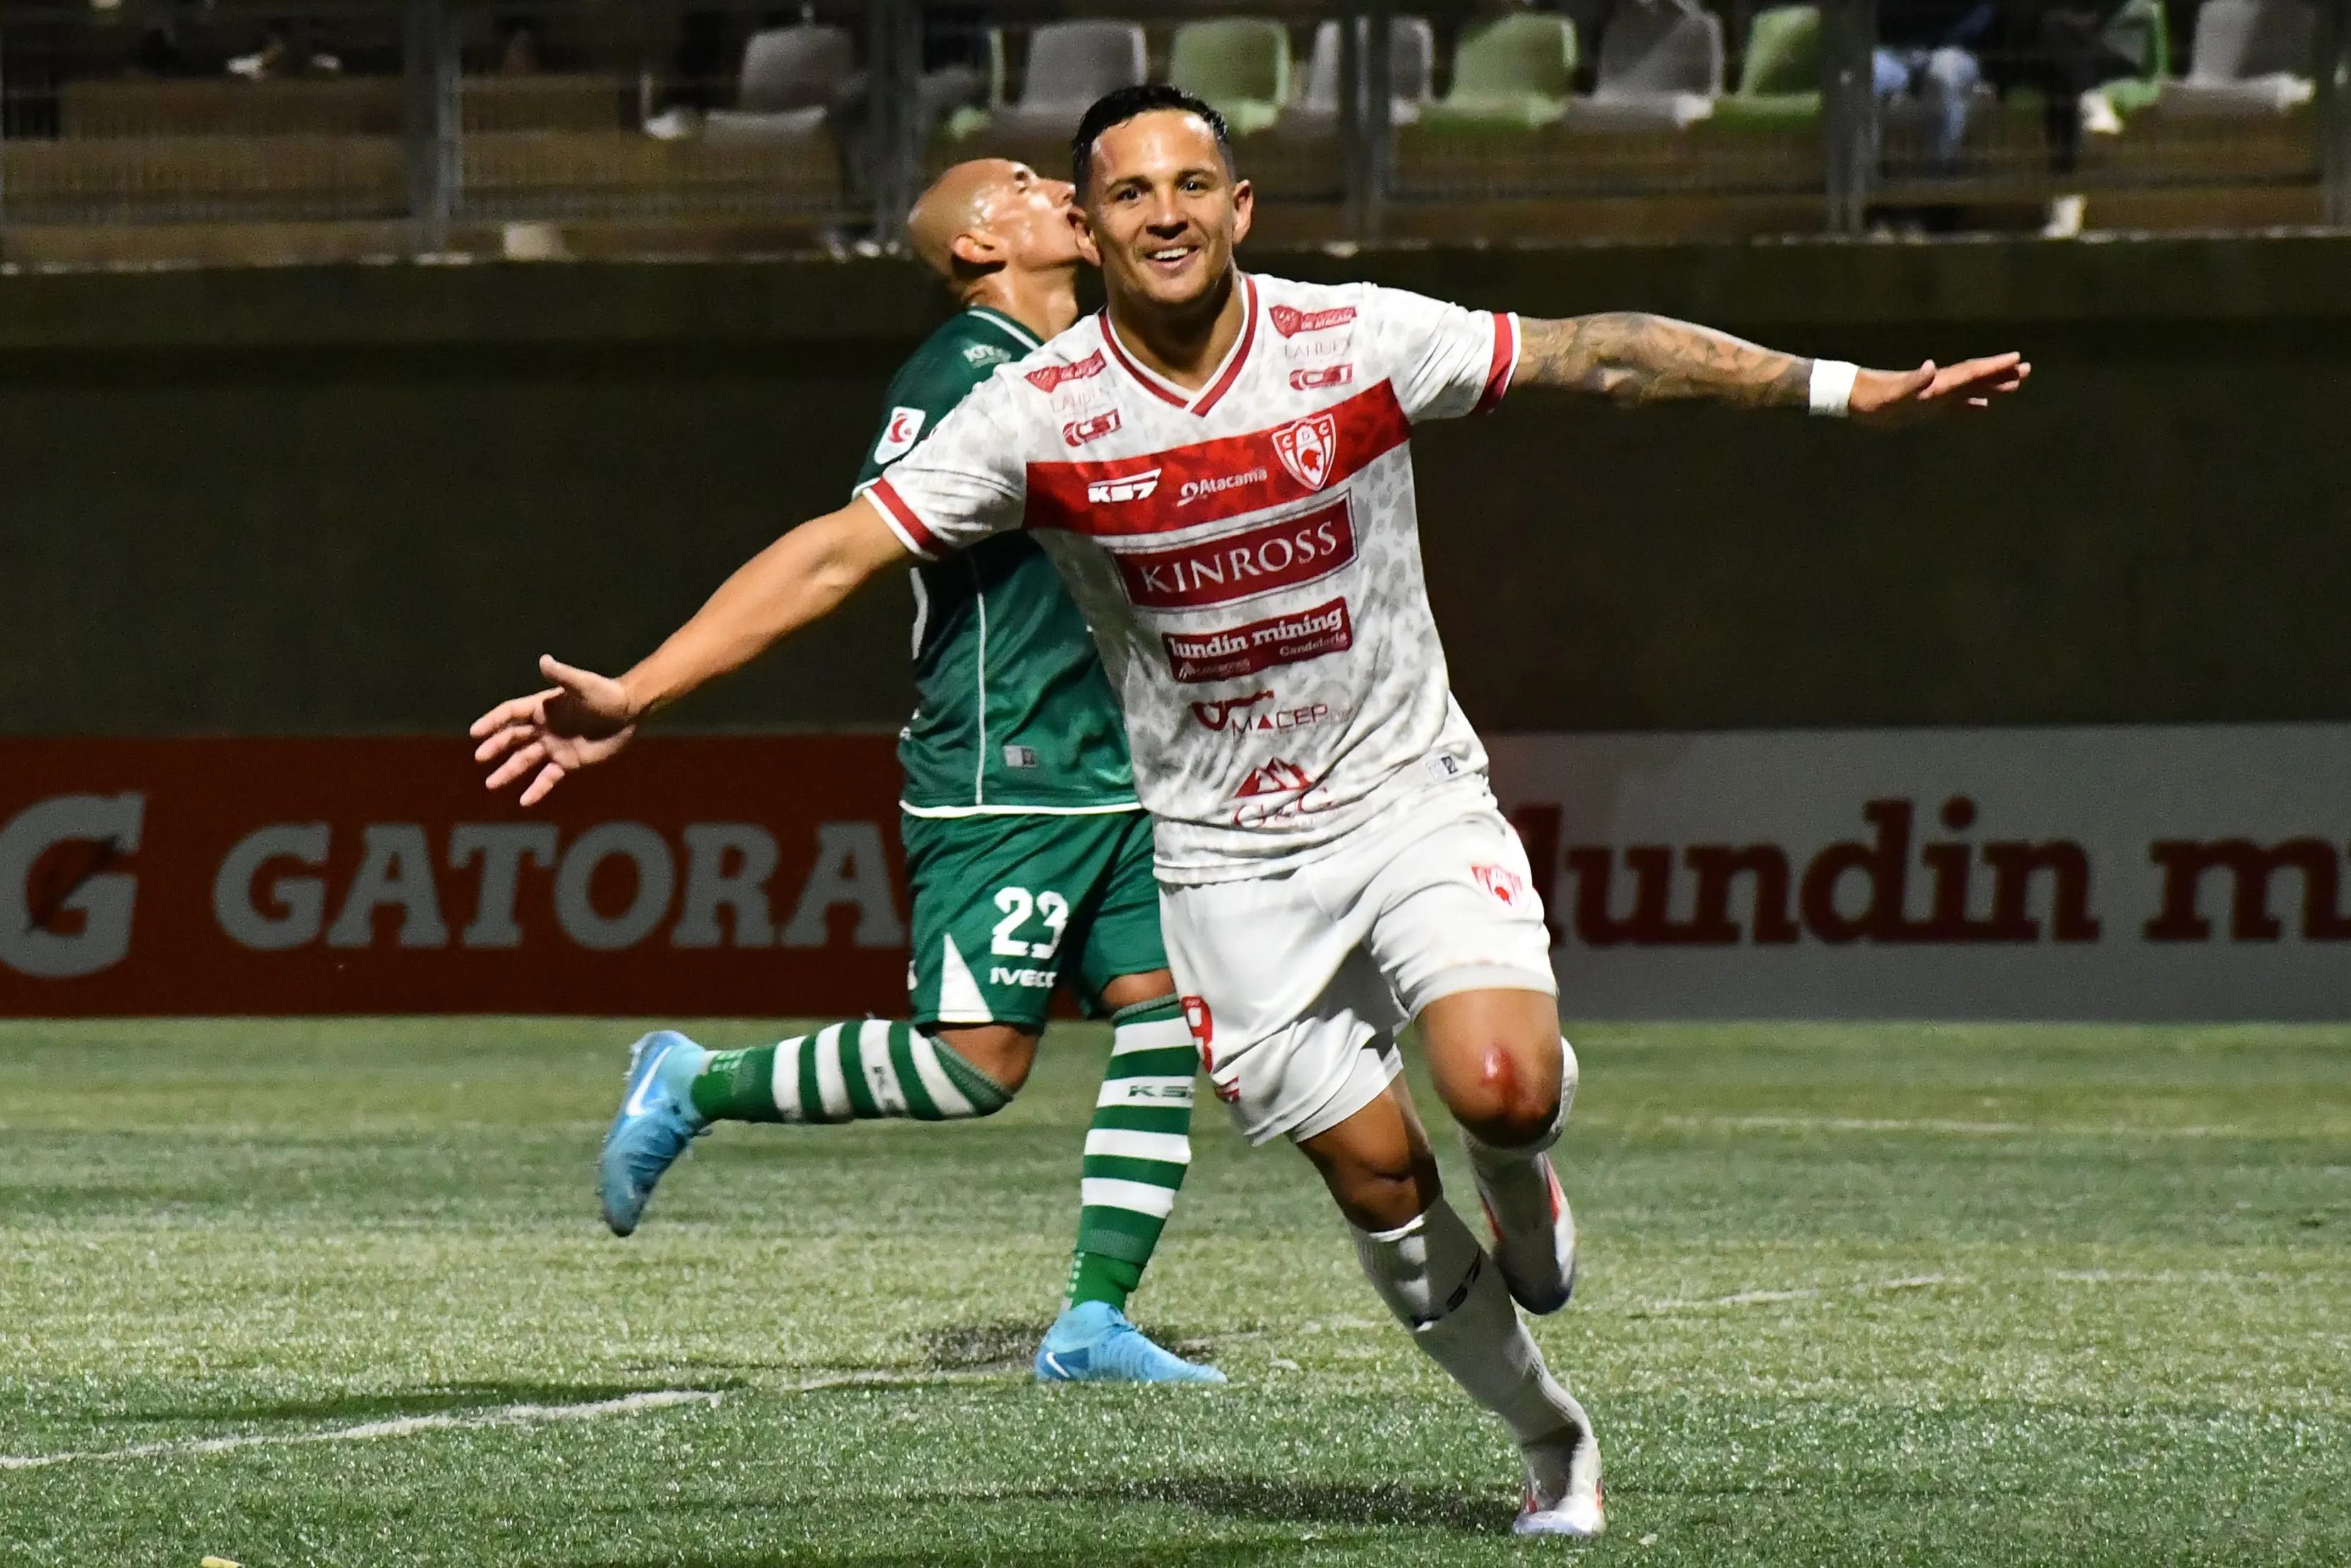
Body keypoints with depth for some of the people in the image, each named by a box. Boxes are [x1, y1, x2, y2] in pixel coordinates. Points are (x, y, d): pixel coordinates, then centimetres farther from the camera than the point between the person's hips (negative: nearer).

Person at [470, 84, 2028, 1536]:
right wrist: (632, 695, -17)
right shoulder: (1039, 414, -11)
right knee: (1377, 1180, -2)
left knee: (1502, 1088, -24)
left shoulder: (1359, 341, -11)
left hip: (1414, 800, 0)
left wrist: (1853, 391, -5)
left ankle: (1526, 1193, 13)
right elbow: (835, 551, -10)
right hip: (1224, 859, 1)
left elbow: (1604, 354, -5)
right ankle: (1554, 1443, 19)